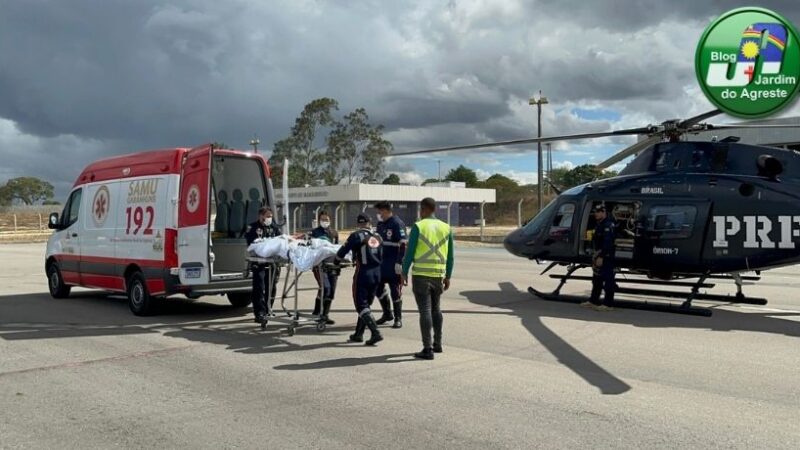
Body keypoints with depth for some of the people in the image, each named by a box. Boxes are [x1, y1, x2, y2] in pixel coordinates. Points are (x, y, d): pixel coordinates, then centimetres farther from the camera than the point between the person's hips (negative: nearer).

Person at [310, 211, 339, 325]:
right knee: (325, 287, -20)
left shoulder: (334, 233, 19)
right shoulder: (314, 233, 7)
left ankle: (325, 315, 13)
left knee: (331, 290, 1)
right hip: (320, 263, -5)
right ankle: (317, 312, -4)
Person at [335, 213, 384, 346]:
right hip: (377, 273, 6)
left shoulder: (357, 235, -6)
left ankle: (376, 333, -14)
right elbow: (381, 256, 14)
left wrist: (337, 259, 14)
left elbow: (344, 249, -6)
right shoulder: (377, 237, 11)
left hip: (363, 272, -6)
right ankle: (358, 334, 22)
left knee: (361, 305, -1)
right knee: (366, 304, 16)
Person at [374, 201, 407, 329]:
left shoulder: (397, 224, -13)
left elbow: (403, 244, -18)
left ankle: (398, 318, 12)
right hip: (381, 263, 8)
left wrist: (399, 263, -22)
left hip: (393, 264, -8)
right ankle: (387, 314, 28)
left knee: (395, 291, 1)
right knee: (378, 288, 12)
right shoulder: (380, 224, 12)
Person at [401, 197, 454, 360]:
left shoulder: (418, 227, -7)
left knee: (425, 311, -4)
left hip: (421, 275, -5)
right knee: (436, 309, 19)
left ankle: (427, 349, -4)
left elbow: (410, 252, -8)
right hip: (438, 274, 5)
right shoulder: (446, 228, 7)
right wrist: (448, 276, 18)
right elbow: (450, 256, 10)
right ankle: (437, 344, 28)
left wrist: (404, 273, 1)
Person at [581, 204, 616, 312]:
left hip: (605, 257, -11)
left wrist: (601, 257, -26)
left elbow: (607, 243, -24)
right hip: (598, 255, 11)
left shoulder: (607, 225, -17)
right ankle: (593, 301, 25)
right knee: (596, 279, 16)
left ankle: (608, 304, -1)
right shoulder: (599, 224, 16)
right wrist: (595, 255, 18)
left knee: (608, 280, -4)